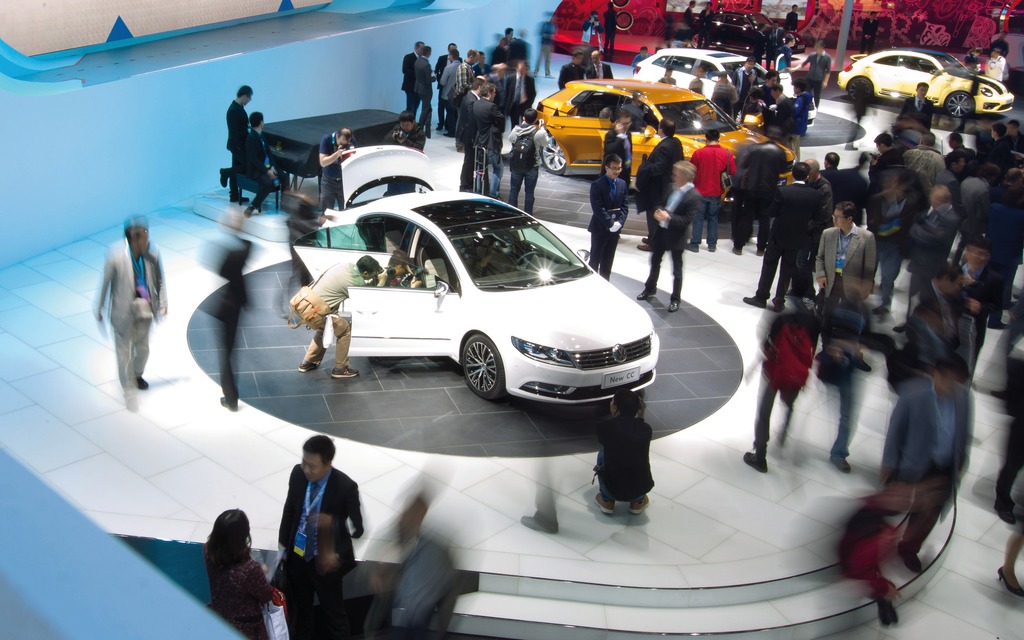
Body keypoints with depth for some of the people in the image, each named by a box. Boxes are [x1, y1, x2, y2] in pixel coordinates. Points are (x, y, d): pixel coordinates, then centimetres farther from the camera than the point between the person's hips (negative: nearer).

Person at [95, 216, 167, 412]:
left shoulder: (152, 254, -15)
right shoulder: (116, 257, -24)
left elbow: (159, 280, 0)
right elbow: (105, 283, -12)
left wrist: (162, 304, -2)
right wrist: (99, 310, -2)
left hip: (144, 310, 4)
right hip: (123, 311, -4)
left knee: (142, 348, 22)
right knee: (124, 350, 8)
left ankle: (137, 375, 52)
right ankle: (129, 391, 24)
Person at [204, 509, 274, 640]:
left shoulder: (208, 551, -24)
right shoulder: (250, 569, -39)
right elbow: (267, 596, -18)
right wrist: (262, 574, -2)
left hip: (218, 620, 5)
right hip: (246, 628, -5)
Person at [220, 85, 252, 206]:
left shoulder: (238, 107, 9)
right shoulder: (234, 110, -21)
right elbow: (234, 131, -23)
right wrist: (240, 147, -21)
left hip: (239, 144, 10)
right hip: (237, 145, -10)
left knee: (237, 168, 13)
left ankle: (235, 196, 18)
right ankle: (226, 172, 4)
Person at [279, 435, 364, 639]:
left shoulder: (345, 487, -26)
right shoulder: (298, 473, -13)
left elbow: (358, 528, -20)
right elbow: (289, 510, 3)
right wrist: (282, 544, 6)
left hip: (325, 561, -4)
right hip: (297, 556, 5)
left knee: (334, 613, 16)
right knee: (299, 609, 25)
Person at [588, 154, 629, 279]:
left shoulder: (622, 184, 5)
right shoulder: (597, 185, -13)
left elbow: (624, 206, 5)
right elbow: (598, 208, -18)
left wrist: (619, 222, -10)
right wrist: (611, 223, -20)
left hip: (615, 228, 5)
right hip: (600, 228, -5)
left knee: (608, 259, 14)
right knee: (595, 259, 4)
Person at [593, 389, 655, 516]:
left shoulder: (604, 426, -6)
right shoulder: (646, 428, 2)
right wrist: (640, 420, 26)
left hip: (614, 491, -2)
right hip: (641, 489, 2)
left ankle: (607, 501, 23)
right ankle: (638, 502, 23)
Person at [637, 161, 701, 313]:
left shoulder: (694, 196, -19)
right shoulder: (671, 187, 0)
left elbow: (687, 220, -22)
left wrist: (668, 217, -29)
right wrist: (658, 213, -8)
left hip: (676, 236, -6)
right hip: (661, 231, 6)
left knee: (677, 269, 9)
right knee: (655, 262, 22)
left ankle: (675, 299, 23)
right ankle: (650, 288, 42)